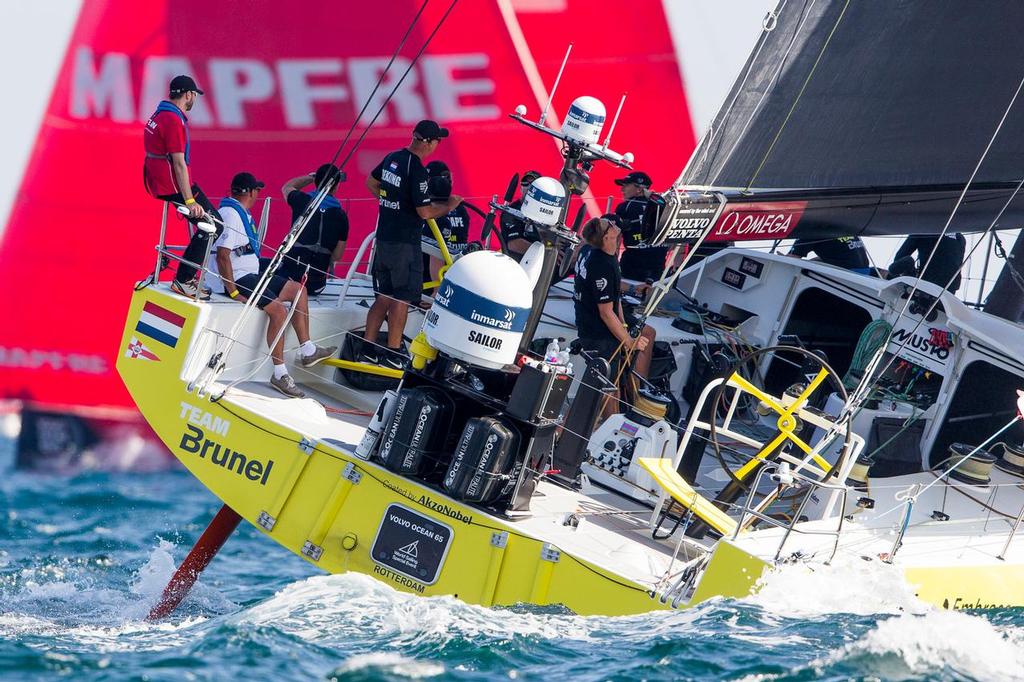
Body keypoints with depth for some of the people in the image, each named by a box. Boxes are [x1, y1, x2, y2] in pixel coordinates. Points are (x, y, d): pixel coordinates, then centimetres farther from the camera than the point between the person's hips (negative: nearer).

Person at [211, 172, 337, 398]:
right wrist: (233, 292, -26)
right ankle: (280, 374, -24)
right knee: (278, 309, -26)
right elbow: (222, 255, -24)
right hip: (237, 279, -11)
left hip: (250, 275, 11)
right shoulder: (231, 215, -17)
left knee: (298, 290, 10)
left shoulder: (242, 213, 16)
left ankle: (307, 351, 10)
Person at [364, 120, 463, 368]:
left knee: (384, 298, 14)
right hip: (405, 243, -8)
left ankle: (368, 348, 14)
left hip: (383, 237, 8)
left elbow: (371, 183, 23)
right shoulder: (417, 170, -19)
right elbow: (425, 211, -20)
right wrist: (450, 205, -4)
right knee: (401, 299, -1)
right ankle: (393, 354, 1)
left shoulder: (392, 158, 7)